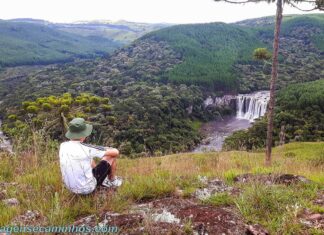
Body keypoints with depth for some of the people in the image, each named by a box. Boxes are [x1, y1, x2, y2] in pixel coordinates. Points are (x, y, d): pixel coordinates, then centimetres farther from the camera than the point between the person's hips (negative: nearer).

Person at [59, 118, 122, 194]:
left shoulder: (62, 146, -9)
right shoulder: (86, 148, -26)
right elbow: (116, 152, -18)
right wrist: (105, 149, 5)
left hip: (72, 188, 6)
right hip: (89, 188, -6)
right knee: (112, 155, 3)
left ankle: (104, 180, 34)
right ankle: (112, 180, 28)